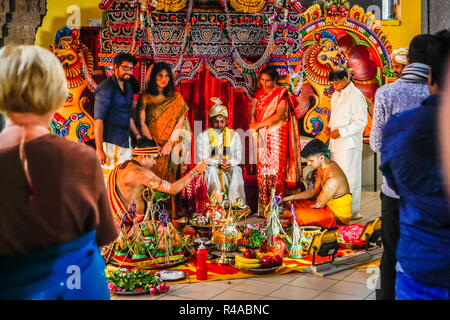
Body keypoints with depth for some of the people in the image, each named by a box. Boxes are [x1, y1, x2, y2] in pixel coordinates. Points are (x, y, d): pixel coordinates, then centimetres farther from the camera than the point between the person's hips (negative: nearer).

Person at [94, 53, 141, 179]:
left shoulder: (128, 87, 14)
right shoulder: (106, 87, -11)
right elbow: (98, 119, -17)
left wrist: (137, 135, 22)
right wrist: (99, 149, -22)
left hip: (125, 141, 8)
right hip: (110, 142, -8)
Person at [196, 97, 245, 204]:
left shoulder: (233, 134, 9)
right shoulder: (204, 136, 3)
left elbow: (238, 157, 4)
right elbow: (202, 158, -7)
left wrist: (229, 163, -19)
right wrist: (218, 163, -22)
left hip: (229, 168, 2)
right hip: (211, 168, -1)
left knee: (237, 170, -29)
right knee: (211, 170, -34)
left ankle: (236, 201, -33)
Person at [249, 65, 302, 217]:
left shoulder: (281, 93, -4)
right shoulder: (259, 94, 14)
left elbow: (279, 115, -14)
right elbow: (253, 113, 10)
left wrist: (259, 125, -16)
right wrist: (253, 125, -10)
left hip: (276, 136, -5)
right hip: (261, 136, 5)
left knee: (275, 168, -6)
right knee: (262, 168, 2)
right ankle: (263, 205, 7)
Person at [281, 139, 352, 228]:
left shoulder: (332, 178, -28)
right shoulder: (322, 167, 1)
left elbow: (318, 205, -23)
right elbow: (314, 191, 14)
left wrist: (292, 214, -17)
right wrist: (291, 197, 6)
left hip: (339, 217, -10)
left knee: (300, 214, -30)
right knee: (293, 204, 11)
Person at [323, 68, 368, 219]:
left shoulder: (356, 95, -10)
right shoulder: (335, 95, 17)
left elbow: (361, 121, -15)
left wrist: (340, 132, -18)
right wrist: (329, 127, 9)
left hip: (349, 144, -8)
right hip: (335, 144, 8)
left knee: (349, 178, -5)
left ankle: (352, 212, 4)